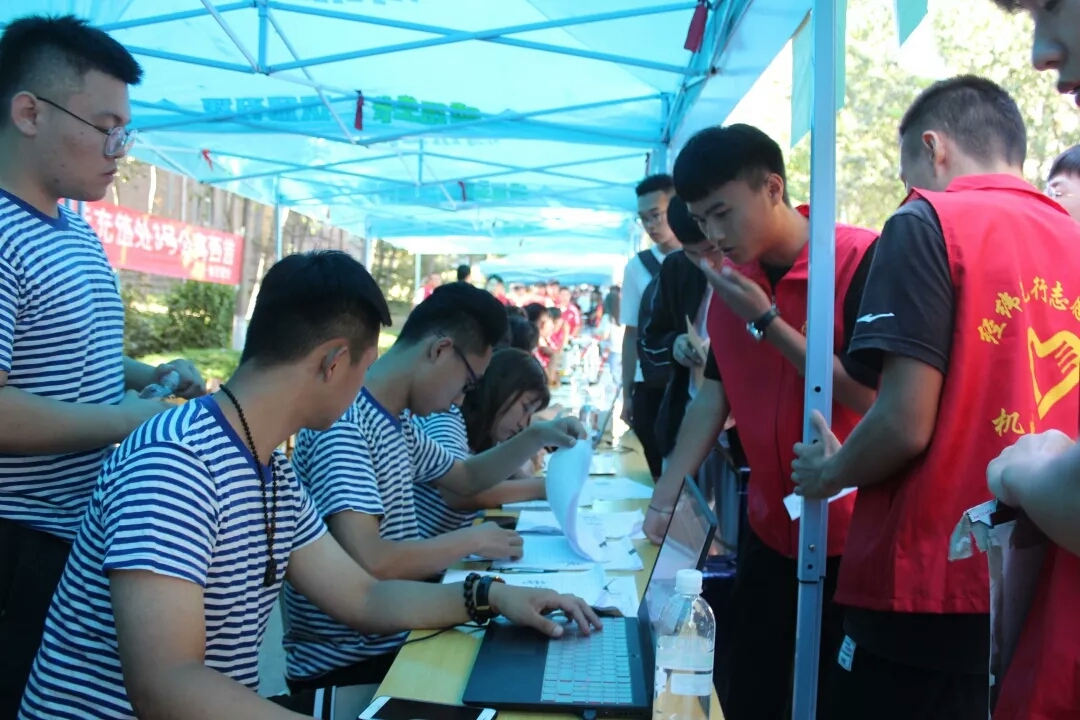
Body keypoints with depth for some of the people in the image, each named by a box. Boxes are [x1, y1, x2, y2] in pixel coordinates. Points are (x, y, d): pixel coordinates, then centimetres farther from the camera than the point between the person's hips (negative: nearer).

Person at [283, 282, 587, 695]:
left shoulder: (397, 421, 8)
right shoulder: (344, 423, -22)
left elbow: (466, 479, 24)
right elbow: (364, 563, -31)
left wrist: (536, 437, 10)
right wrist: (473, 540, -17)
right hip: (346, 664, -8)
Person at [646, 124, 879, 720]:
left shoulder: (861, 260, -16)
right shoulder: (731, 278, 3)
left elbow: (871, 397, -21)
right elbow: (714, 394, 7)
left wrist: (766, 322, -20)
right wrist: (663, 500, 1)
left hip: (852, 536, -5)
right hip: (769, 531, 6)